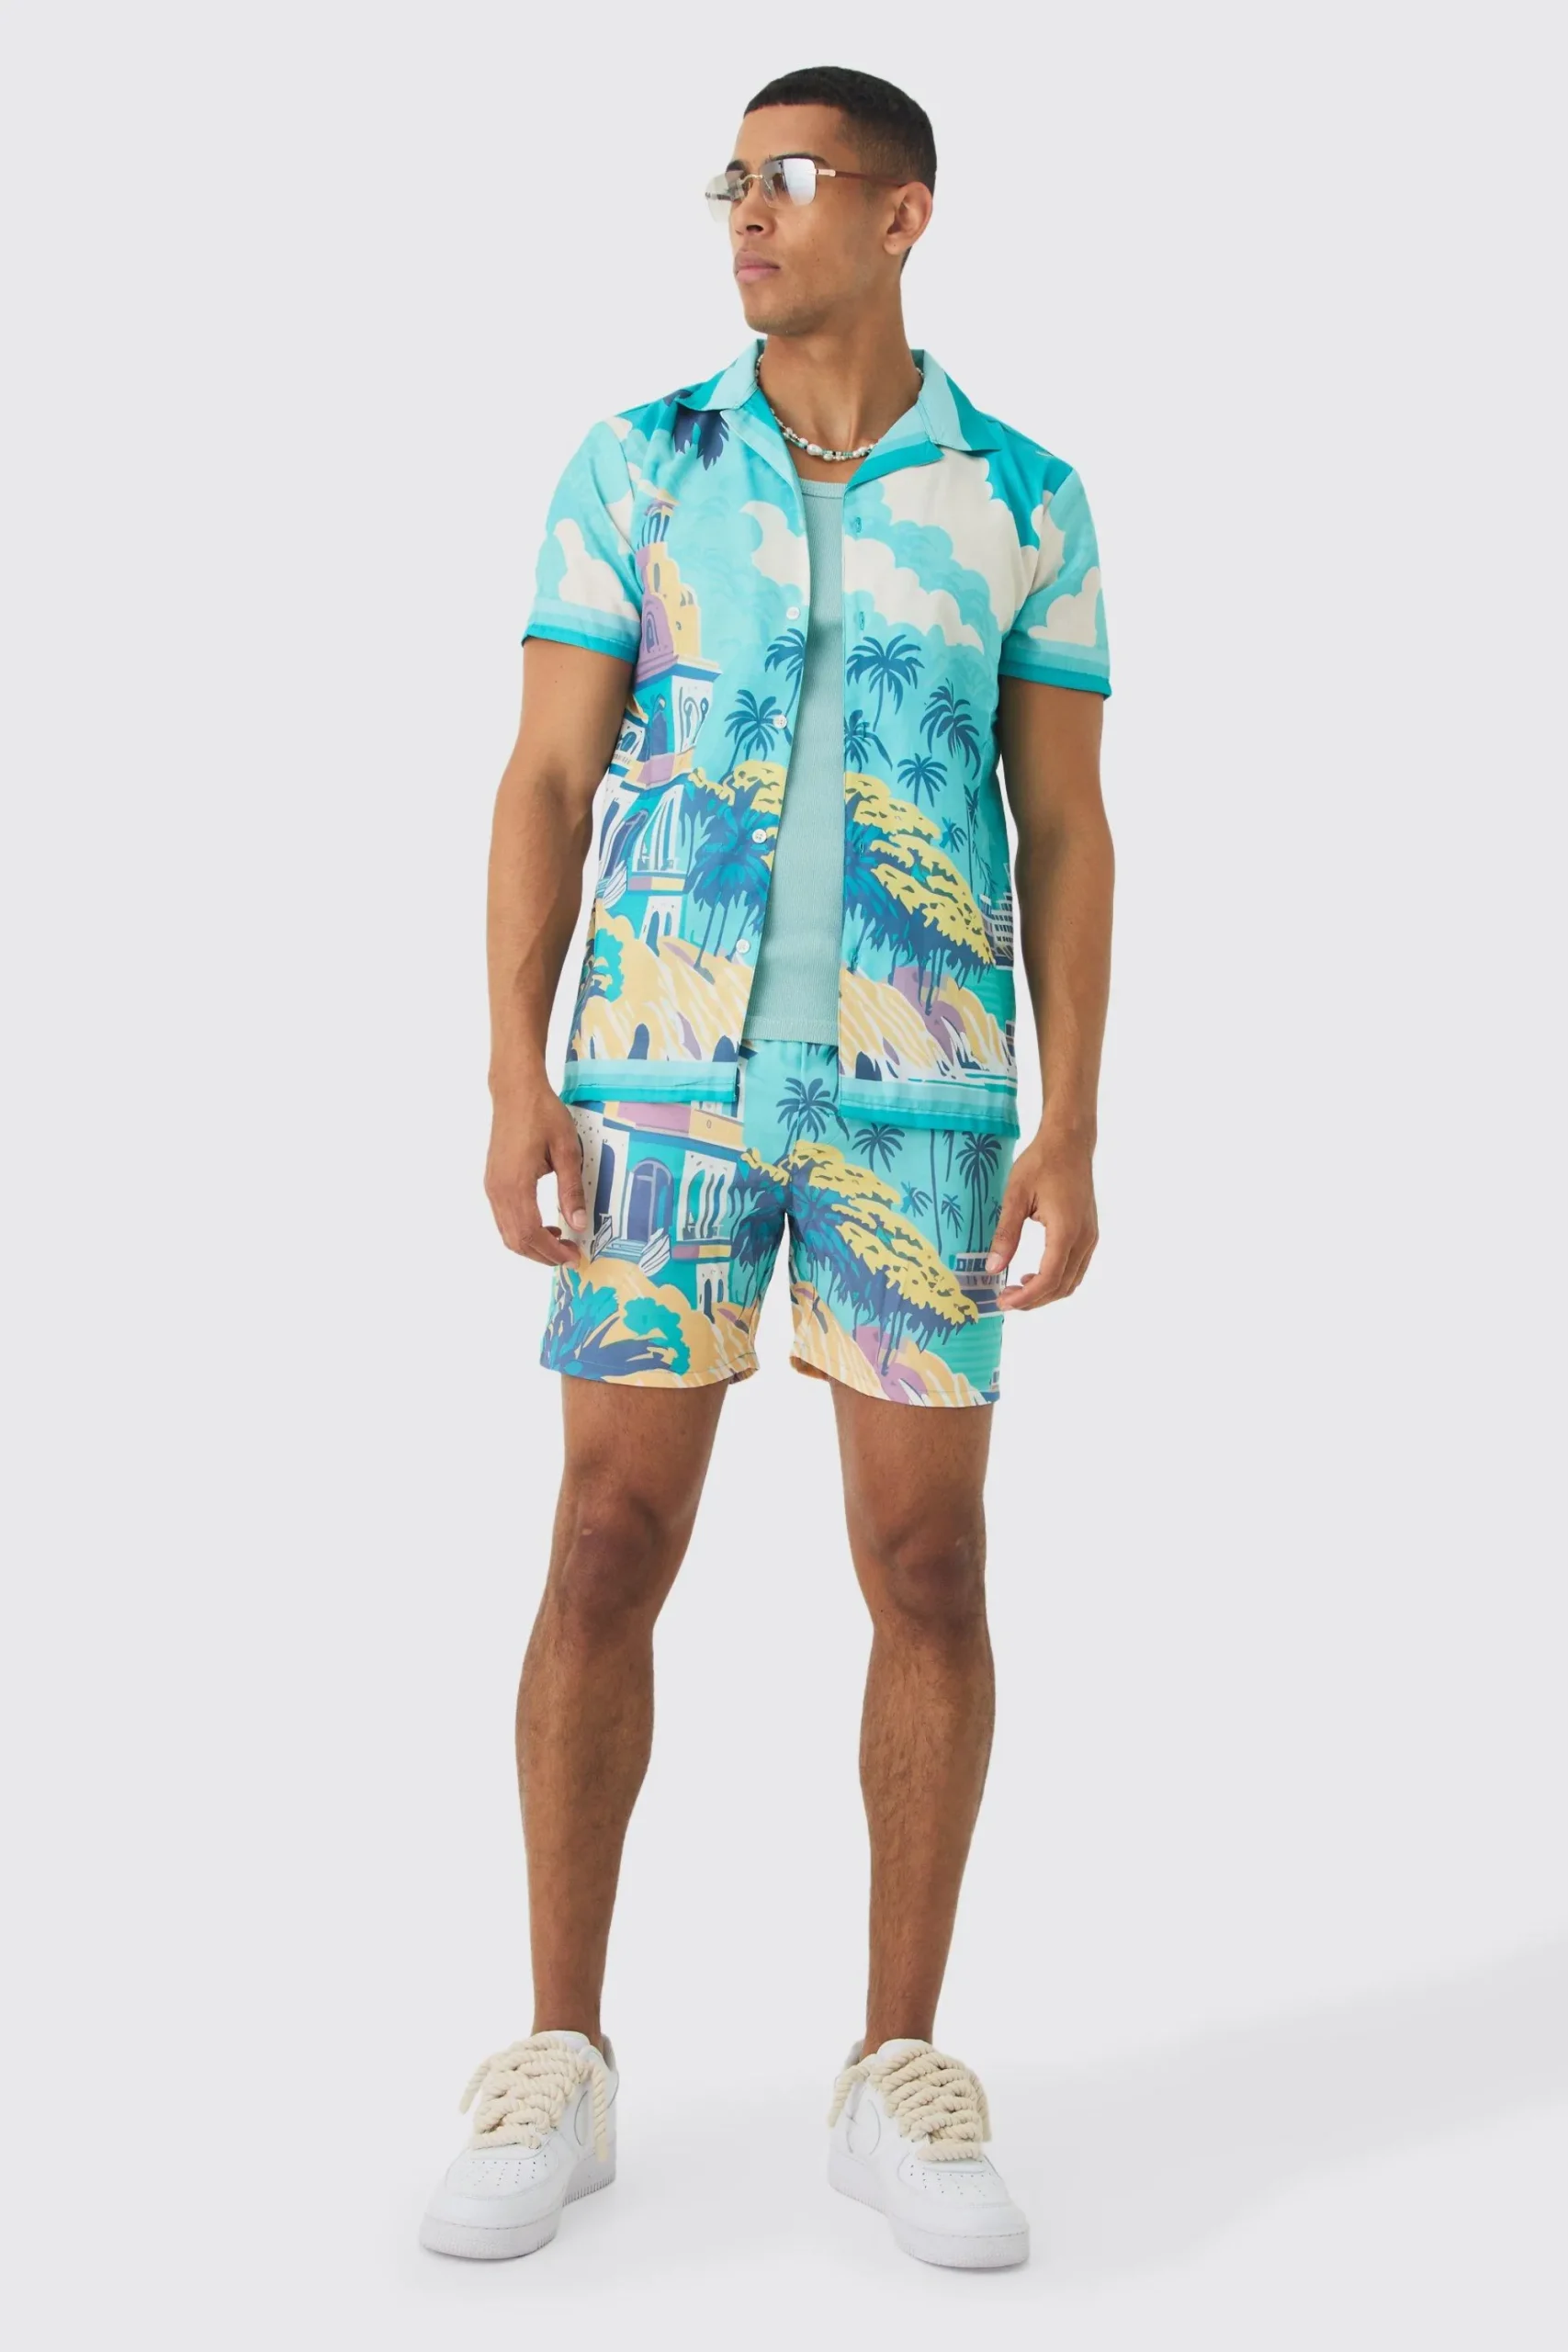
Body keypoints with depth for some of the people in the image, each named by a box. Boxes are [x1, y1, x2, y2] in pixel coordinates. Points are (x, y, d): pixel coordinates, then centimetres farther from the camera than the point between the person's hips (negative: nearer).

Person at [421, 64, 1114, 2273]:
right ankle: (561, 2071, 9)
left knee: (930, 1570, -3)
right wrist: (517, 1082, -8)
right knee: (609, 1555, -3)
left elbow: (1066, 838, 5)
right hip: (667, 1079, 0)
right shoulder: (633, 466, 6)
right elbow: (546, 787, 2)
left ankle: (899, 2084, 9)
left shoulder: (1028, 500, 6)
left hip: (916, 1093, 0)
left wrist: (1072, 1130, -5)